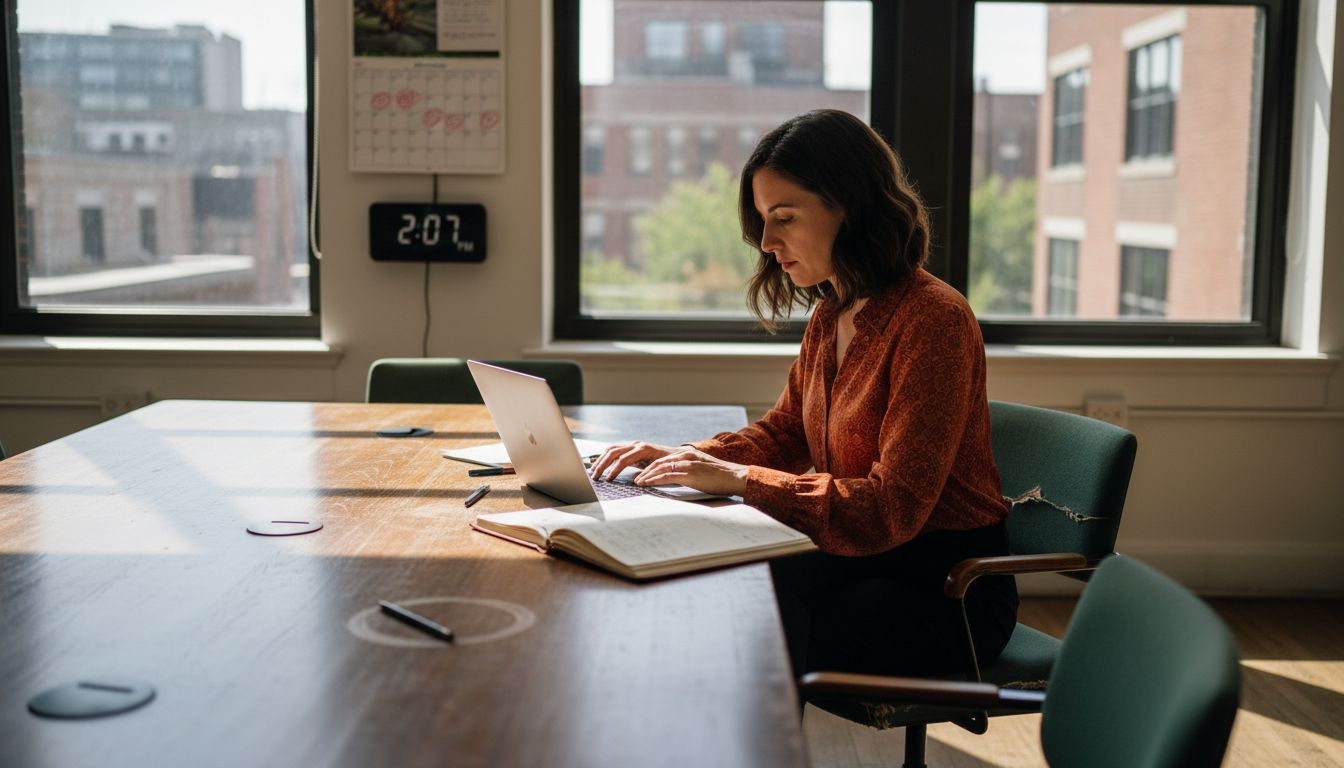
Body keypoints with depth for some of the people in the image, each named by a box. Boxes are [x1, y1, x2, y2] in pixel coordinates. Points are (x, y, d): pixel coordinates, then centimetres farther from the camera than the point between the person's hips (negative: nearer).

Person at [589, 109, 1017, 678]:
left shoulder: (933, 320, -20)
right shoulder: (829, 316, 8)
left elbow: (893, 508, -24)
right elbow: (784, 432, 20)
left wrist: (741, 479, -24)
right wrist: (683, 458, 2)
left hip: (946, 588, -7)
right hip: (861, 558, 8)